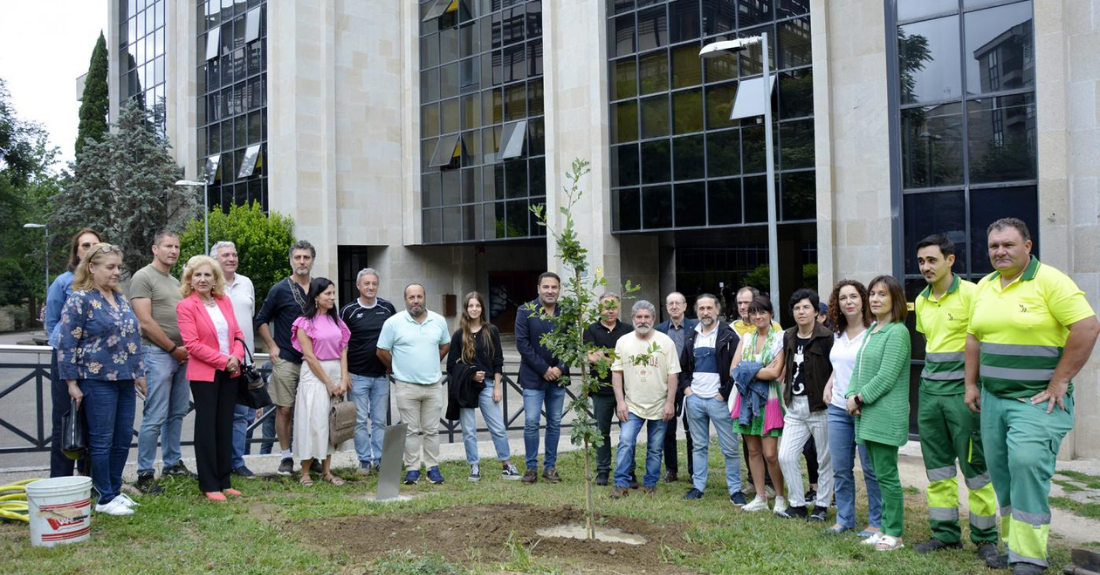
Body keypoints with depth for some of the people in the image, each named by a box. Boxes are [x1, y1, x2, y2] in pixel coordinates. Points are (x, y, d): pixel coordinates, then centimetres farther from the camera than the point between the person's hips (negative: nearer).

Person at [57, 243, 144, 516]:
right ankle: (105, 499, 11)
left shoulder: (120, 298, 13)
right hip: (98, 380, -7)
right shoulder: (79, 300, -8)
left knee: (123, 439, 10)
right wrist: (72, 383, -12)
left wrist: (139, 372, 17)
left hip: (125, 379, 7)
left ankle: (115, 490, 24)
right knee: (102, 440, 1)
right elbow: (67, 345, -10)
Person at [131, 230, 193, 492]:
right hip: (157, 353, -8)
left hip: (181, 355, 8)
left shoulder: (176, 282, 18)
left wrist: (186, 348, 4)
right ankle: (144, 474, 1)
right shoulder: (143, 277, -6)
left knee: (177, 413, 14)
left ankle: (172, 464, 25)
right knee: (155, 418, -7)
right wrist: (174, 348, -10)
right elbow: (146, 322, -13)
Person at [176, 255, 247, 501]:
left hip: (230, 373, 5)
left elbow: (237, 333, 11)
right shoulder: (186, 306, -6)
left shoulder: (225, 301, 10)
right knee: (206, 428, 1)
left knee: (225, 427, 10)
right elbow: (192, 343, -13)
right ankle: (209, 485, 8)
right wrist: (223, 360, -16)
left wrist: (237, 356, -8)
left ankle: (224, 482, 18)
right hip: (204, 374, -5)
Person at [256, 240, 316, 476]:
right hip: (286, 359, -2)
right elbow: (261, 321, 6)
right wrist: (272, 347, -2)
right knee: (285, 409, 1)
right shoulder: (280, 290, 0)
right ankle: (285, 457, 11)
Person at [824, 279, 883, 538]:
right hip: (838, 408, 7)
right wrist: (829, 384, 8)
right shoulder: (838, 334, 12)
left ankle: (877, 522, 16)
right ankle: (844, 519, 24)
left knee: (871, 468, 2)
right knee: (840, 468, 11)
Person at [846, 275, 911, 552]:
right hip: (868, 414, 8)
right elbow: (859, 368, 15)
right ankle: (884, 529, 22)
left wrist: (860, 398, -11)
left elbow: (886, 376, -17)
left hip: (886, 415, -8)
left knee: (887, 476, -2)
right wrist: (852, 395, 0)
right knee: (879, 474, 14)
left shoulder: (897, 332, -11)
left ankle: (895, 534, 8)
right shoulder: (871, 330, 15)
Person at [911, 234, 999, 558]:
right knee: (938, 467, 10)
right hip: (929, 390, 7)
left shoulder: (969, 293, -9)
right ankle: (945, 534, 20)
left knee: (975, 467, 0)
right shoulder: (921, 301, 12)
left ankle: (985, 538, 12)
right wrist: (930, 379, 16)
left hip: (962, 391, -7)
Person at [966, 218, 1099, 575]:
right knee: (1001, 473, 9)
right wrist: (971, 384, 12)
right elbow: (974, 338, 18)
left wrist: (1060, 382, -16)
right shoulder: (984, 287, 12)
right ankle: (1013, 546, 23)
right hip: (993, 398, 7)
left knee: (1027, 467, -15)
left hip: (1038, 399, -6)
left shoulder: (1050, 281, -9)